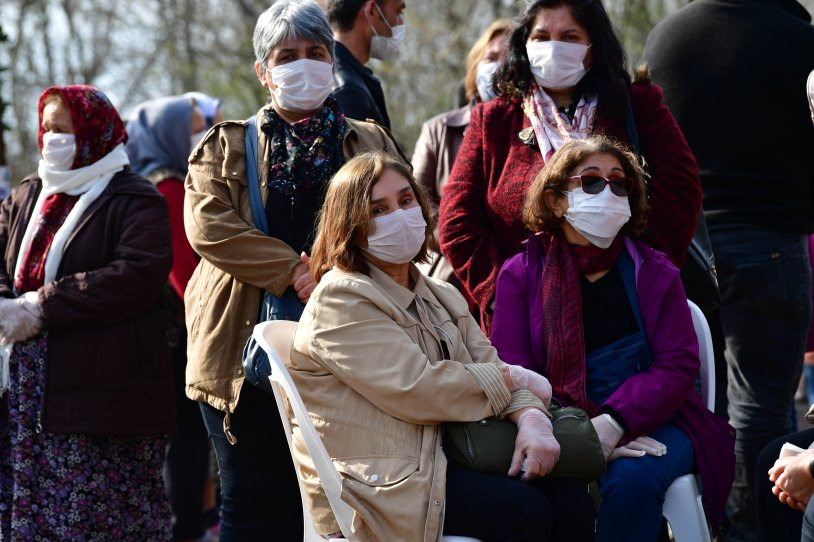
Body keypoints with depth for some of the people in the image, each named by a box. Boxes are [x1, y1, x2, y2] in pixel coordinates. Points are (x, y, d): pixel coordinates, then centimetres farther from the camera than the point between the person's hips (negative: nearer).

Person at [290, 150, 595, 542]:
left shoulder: (441, 298, 20)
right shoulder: (340, 301, -8)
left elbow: (489, 368, 9)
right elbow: (416, 390, -18)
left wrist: (532, 419, -14)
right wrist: (513, 379, -6)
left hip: (448, 458, 7)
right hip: (379, 484, -7)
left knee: (570, 498, -15)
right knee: (524, 510, -25)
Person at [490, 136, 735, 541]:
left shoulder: (654, 272, 11)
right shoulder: (521, 274, 9)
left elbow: (677, 364, -1)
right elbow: (511, 371, -2)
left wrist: (613, 423, -19)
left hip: (651, 423, 1)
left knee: (631, 478, -34)